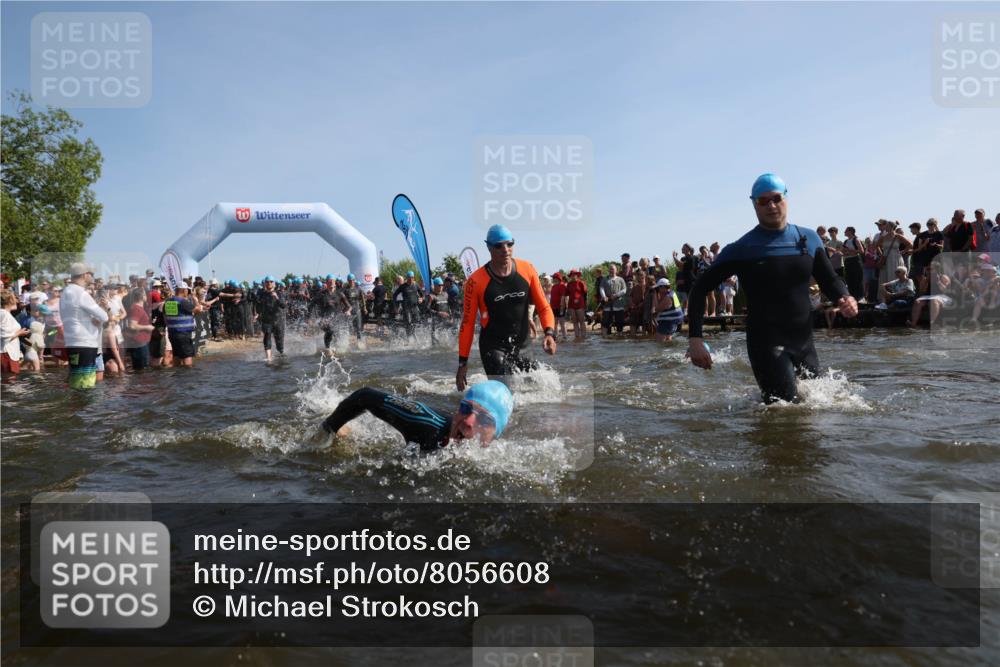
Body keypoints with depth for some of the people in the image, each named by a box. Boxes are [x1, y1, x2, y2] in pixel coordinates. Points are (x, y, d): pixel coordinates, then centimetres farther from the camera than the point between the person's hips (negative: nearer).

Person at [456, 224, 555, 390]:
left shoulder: (527, 270, -1)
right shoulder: (476, 281, -11)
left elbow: (543, 307, 4)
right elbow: (467, 324, -5)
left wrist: (549, 333, -16)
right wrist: (462, 363, -4)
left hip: (522, 347, 4)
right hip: (493, 348, -4)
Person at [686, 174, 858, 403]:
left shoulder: (809, 239, 8)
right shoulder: (741, 250, -5)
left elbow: (830, 280, 16)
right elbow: (700, 289, -5)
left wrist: (844, 298, -9)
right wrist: (695, 338, -16)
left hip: (805, 342, 5)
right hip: (766, 344, -5)